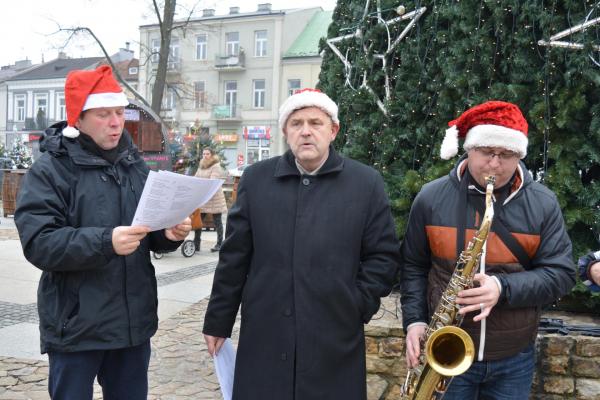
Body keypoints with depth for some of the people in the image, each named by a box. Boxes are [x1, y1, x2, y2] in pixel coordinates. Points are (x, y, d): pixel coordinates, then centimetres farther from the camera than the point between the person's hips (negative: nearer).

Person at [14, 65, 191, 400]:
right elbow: (39, 243, -19)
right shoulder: (50, 170, -8)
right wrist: (105, 242, -31)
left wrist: (169, 233, -10)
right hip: (76, 326, -5)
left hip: (134, 321, 5)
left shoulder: (135, 165, 9)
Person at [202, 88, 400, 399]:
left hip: (336, 340, -1)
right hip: (263, 337, 1)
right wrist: (219, 321, 7)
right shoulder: (255, 179, 4)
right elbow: (234, 257, 5)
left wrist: (359, 306, -4)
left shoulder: (366, 183, 0)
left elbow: (383, 255, 4)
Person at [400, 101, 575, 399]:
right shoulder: (431, 198, -4)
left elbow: (561, 273, -5)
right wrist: (414, 319, -7)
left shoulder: (543, 204, -4)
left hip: (514, 359, 1)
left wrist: (503, 288, -21)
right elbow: (413, 265, 5)